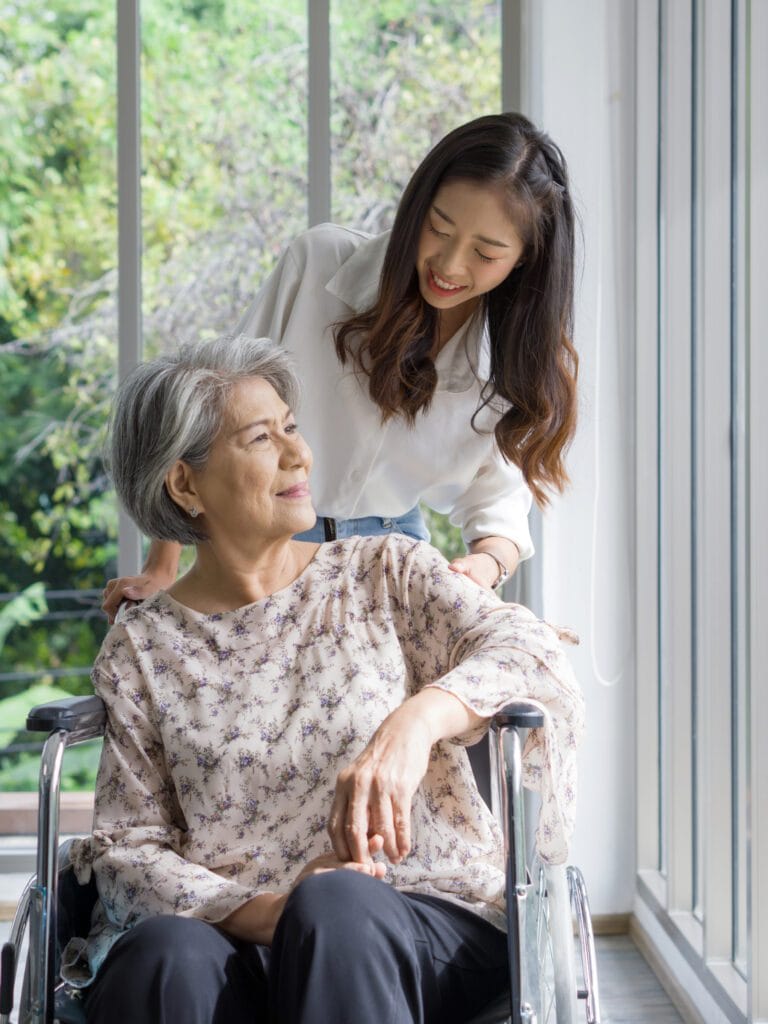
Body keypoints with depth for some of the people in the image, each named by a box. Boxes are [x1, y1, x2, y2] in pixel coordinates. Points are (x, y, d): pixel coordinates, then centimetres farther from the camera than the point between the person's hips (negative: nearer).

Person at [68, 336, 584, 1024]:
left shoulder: (387, 575, 11)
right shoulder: (142, 651, 10)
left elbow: (530, 650, -5)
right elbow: (126, 844, 4)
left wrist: (416, 722, -27)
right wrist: (262, 913, -16)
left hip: (429, 923, 0)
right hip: (229, 935, 1)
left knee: (336, 908, -35)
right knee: (165, 955, -33)